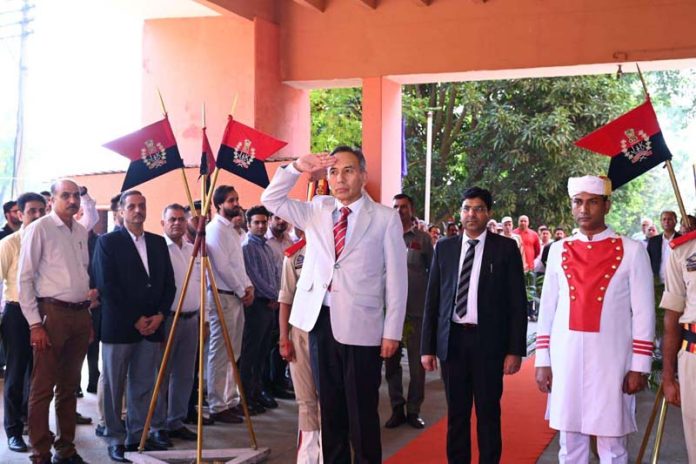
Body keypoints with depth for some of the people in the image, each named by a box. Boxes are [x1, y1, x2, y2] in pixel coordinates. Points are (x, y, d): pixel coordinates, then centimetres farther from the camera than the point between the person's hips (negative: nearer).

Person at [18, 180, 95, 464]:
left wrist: (91, 293, 9)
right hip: (53, 313, -6)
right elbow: (25, 278, -9)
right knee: (43, 388, -1)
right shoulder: (39, 229, -6)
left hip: (81, 314, 6)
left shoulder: (81, 232, 12)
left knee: (69, 386, 14)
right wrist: (35, 324, -13)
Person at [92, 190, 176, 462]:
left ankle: (139, 435, 17)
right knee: (114, 386, 3)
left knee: (144, 386, 7)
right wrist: (135, 319, -12)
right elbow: (106, 286, -9)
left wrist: (160, 315, -3)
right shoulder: (108, 242, -1)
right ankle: (115, 439, 12)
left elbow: (169, 283, 12)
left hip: (153, 324, 4)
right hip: (119, 326, -4)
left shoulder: (158, 242, 13)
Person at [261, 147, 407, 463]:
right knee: (329, 407, 15)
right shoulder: (316, 211, 11)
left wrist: (392, 331, -7)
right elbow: (271, 200, 11)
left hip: (361, 325, -4)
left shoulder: (386, 218, -2)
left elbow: (396, 278, -3)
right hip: (321, 320, 4)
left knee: (362, 411, 3)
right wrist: (297, 167, -4)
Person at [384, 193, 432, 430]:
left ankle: (414, 410, 16)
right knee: (391, 360, 7)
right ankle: (397, 408, 19)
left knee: (417, 362, 4)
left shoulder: (423, 239, 3)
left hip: (416, 309, -1)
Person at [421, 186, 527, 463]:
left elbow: (517, 303, -1)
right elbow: (432, 300, 9)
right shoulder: (444, 248, 8)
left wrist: (515, 349, -7)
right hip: (452, 340, 3)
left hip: (488, 341, -2)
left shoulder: (506, 248, 0)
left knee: (488, 412, 7)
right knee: (456, 412, 11)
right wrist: (428, 347, 5)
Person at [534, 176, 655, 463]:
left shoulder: (632, 250, -1)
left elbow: (644, 313, -1)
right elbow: (547, 309, 10)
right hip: (566, 360, 3)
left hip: (611, 362, -2)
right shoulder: (558, 250, 7)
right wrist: (542, 361, 7)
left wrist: (639, 367, -4)